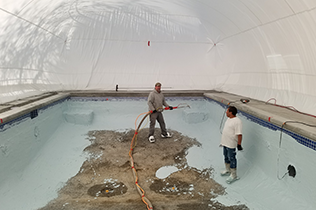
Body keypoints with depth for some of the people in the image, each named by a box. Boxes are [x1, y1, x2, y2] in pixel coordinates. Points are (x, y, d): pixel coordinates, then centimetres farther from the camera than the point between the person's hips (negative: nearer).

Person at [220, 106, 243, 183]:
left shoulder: (237, 121, -22)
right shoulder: (229, 119, 9)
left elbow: (239, 134, -24)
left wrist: (239, 144, -25)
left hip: (231, 144, -9)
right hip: (225, 143, 9)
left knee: (232, 159, 1)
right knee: (226, 157, 21)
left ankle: (234, 175, 13)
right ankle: (227, 171, 38)